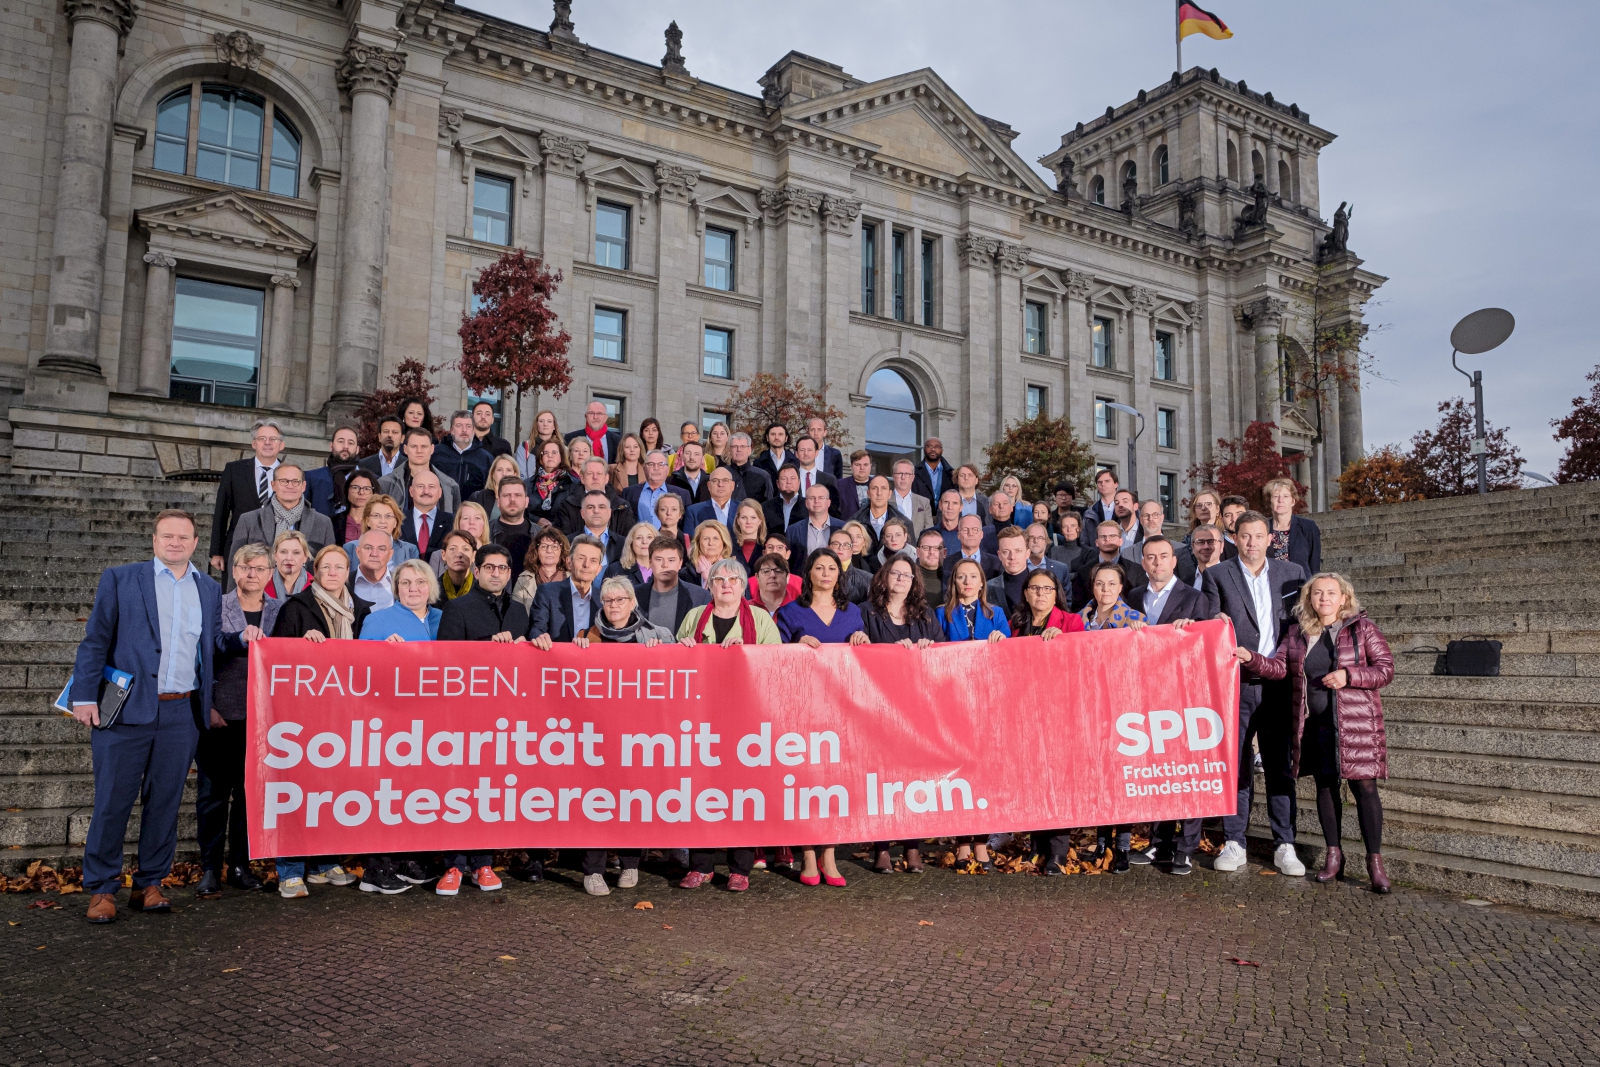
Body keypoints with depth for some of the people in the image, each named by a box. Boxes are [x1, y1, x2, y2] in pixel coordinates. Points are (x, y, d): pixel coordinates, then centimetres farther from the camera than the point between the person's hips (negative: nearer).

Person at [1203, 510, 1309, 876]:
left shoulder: (1291, 573, 11)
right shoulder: (1217, 575, 5)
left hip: (1278, 683, 1)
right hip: (1234, 684, -1)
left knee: (1281, 767, 5)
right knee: (1235, 765, 3)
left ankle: (1284, 847, 14)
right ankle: (1234, 843, 13)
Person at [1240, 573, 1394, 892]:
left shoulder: (1363, 628, 1)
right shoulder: (1297, 632, 10)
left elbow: (1386, 669, -2)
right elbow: (1279, 667, 4)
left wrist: (1348, 676, -16)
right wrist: (1252, 658, -14)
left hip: (1356, 723, -3)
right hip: (1313, 724, 4)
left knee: (1364, 787, -4)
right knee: (1325, 786, 10)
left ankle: (1375, 861, 7)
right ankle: (1333, 856, 22)